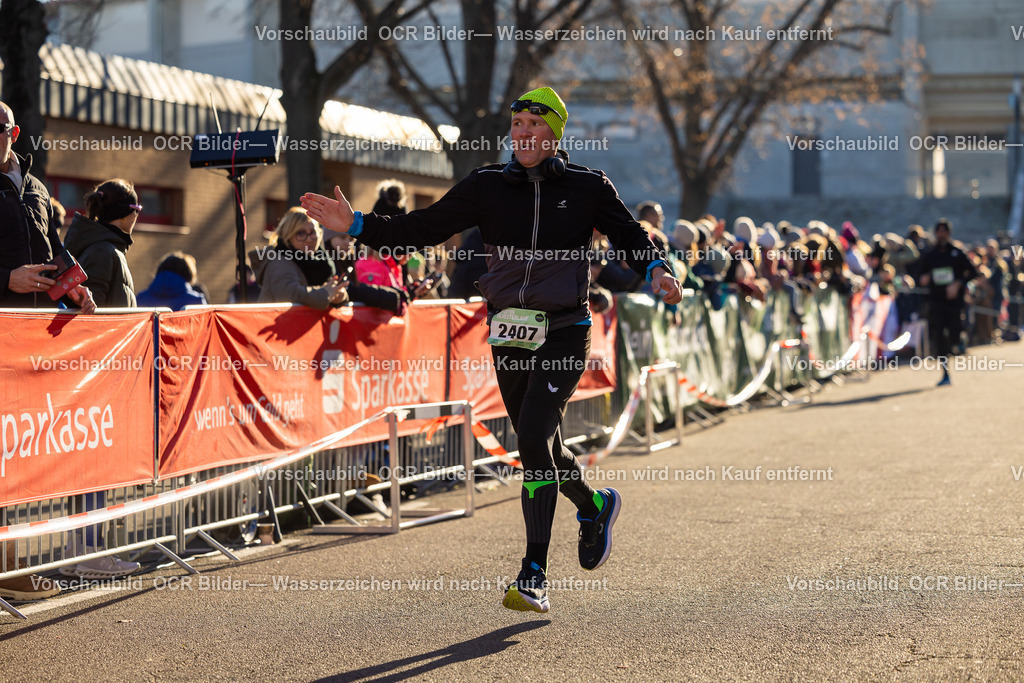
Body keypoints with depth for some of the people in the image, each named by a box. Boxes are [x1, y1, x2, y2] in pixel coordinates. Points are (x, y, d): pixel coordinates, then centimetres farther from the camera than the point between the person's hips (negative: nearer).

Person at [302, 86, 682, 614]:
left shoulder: (588, 188, 1)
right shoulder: (488, 186, 5)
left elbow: (631, 238, 7)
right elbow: (423, 229, 4)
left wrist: (656, 271, -15)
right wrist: (357, 226, -6)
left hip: (564, 335, -4)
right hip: (509, 336, 4)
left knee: (534, 438, -19)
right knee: (540, 449, 12)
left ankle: (534, 576, -16)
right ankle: (594, 507, 45)